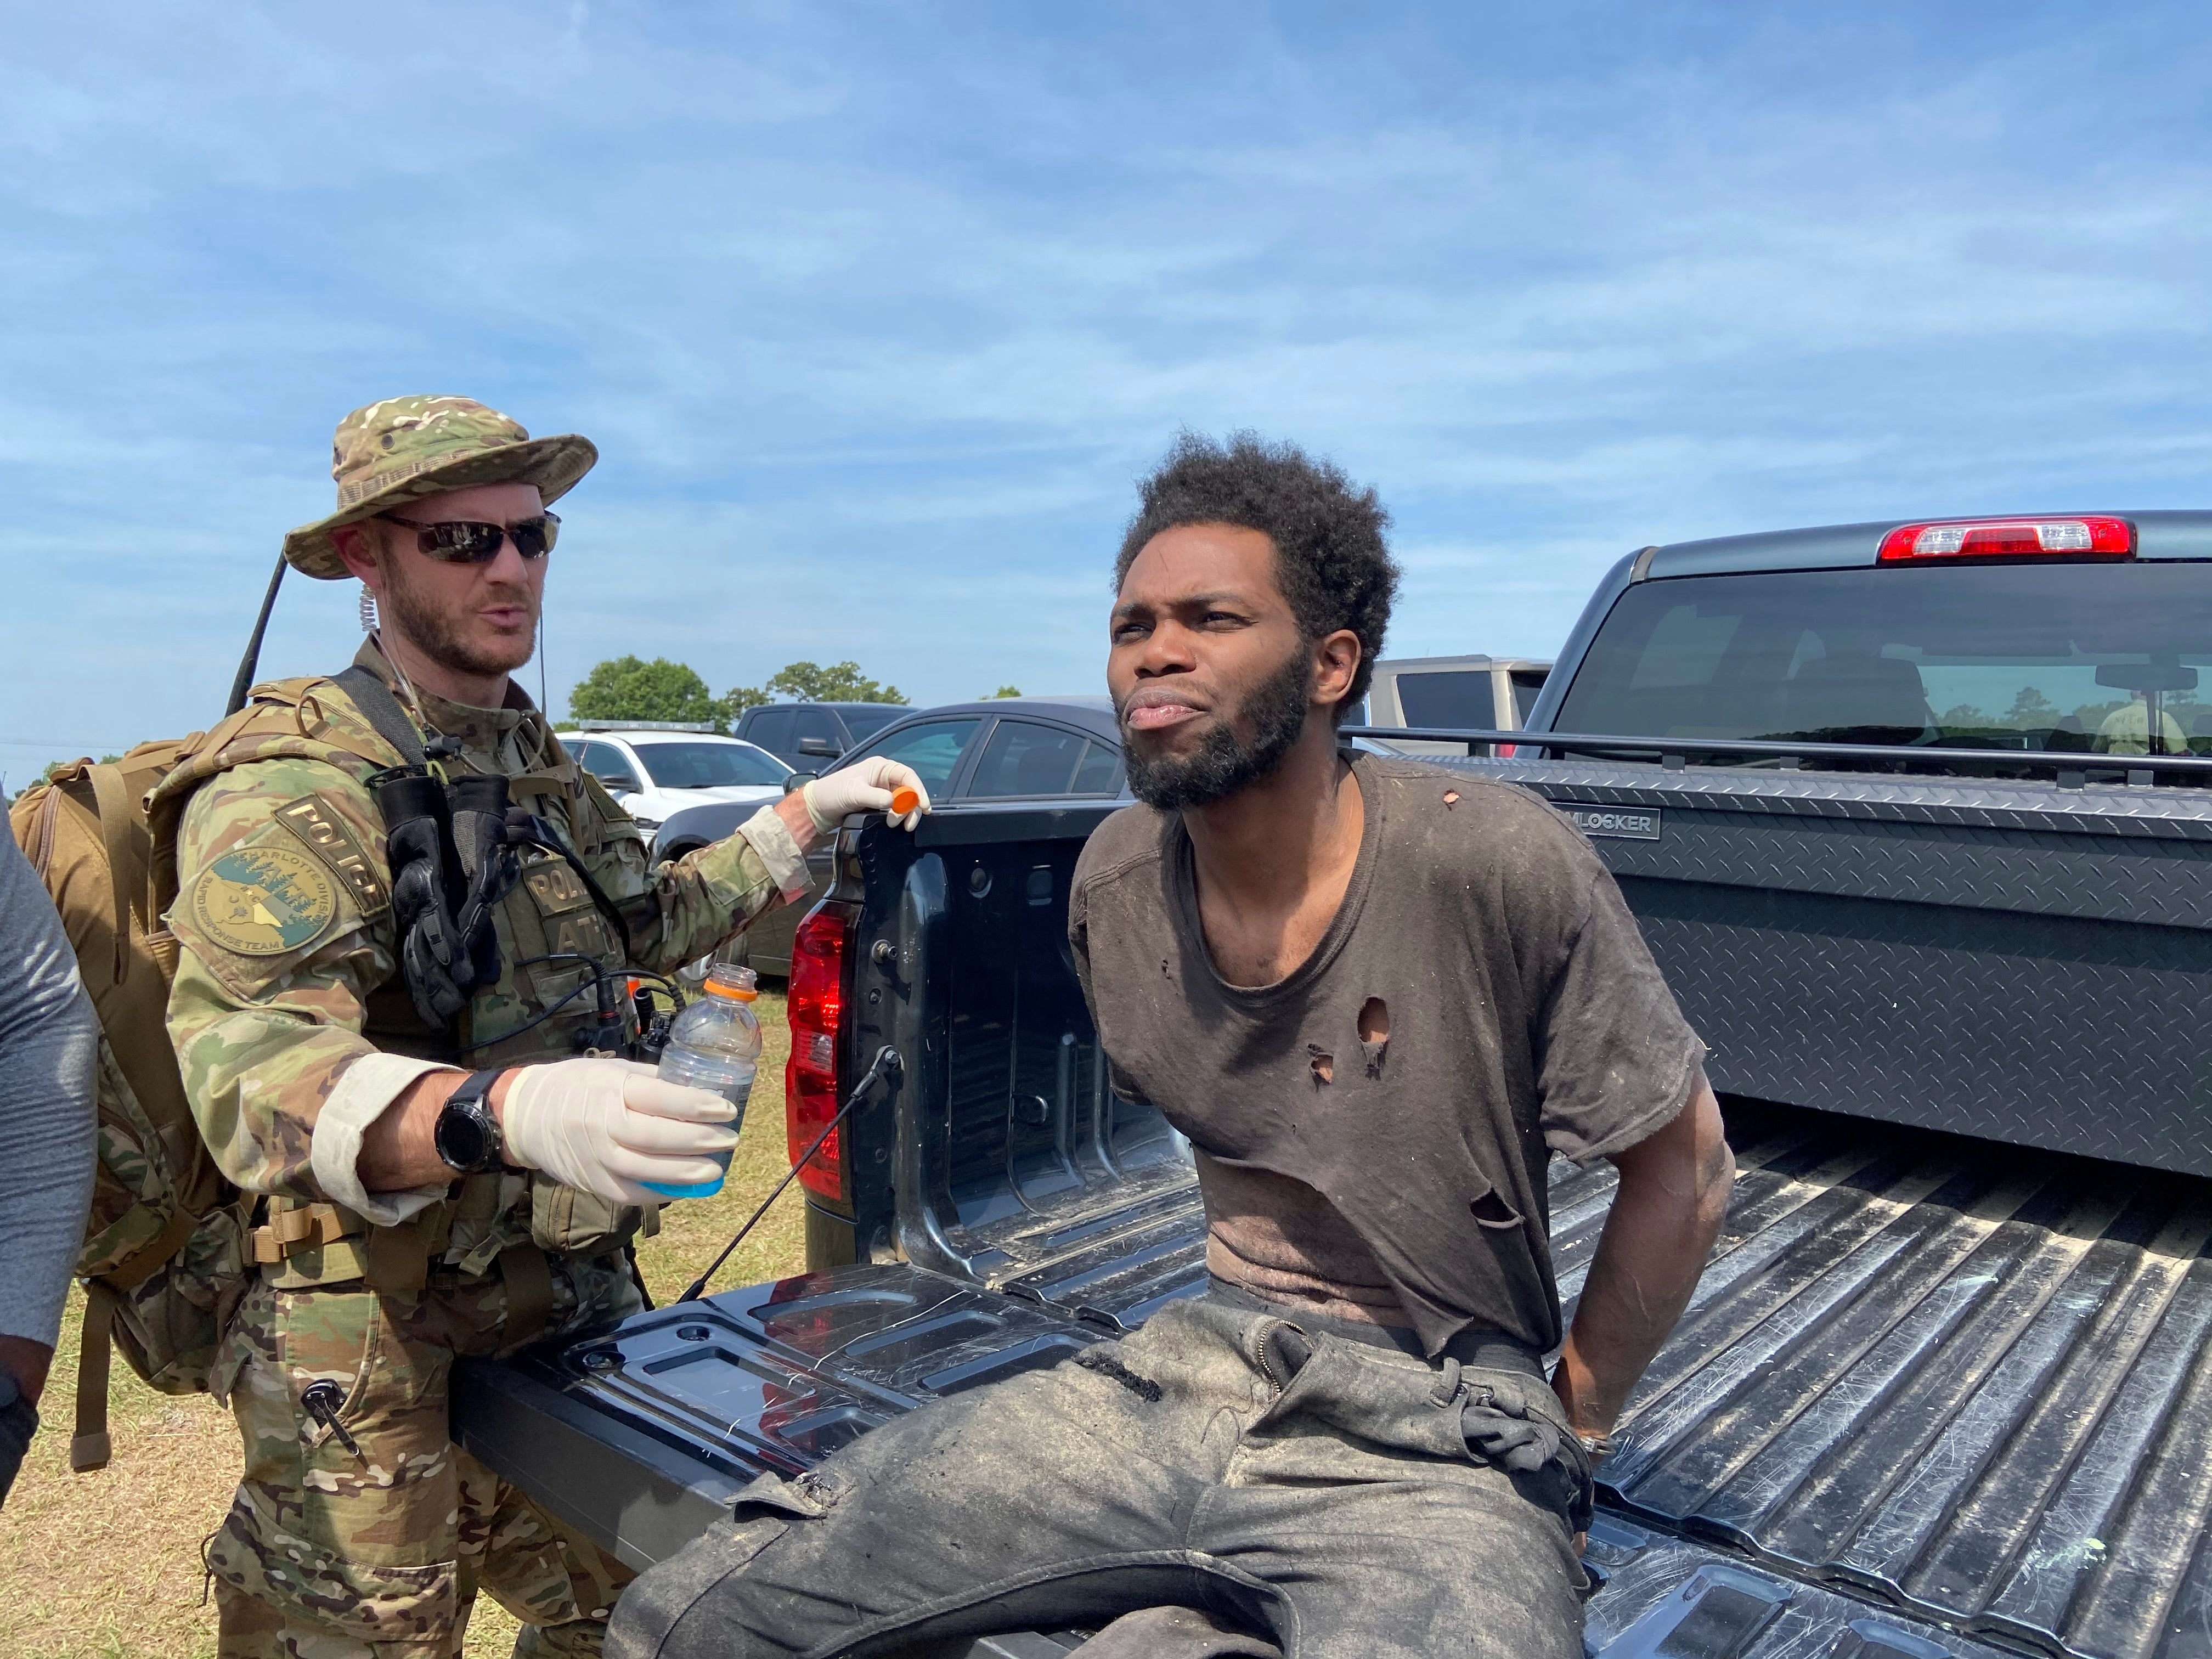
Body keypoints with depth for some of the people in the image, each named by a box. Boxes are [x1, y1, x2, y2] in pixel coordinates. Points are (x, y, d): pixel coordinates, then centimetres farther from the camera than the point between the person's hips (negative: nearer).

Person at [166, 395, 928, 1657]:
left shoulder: (539, 764, 11)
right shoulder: (299, 782, -17)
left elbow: (644, 917, 27)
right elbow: (252, 1065, -31)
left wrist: (803, 818, 22)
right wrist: (504, 1111, -49)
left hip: (579, 1306, 8)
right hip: (378, 1355, -7)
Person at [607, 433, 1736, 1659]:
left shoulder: (1499, 865, -17)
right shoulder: (1114, 882, -1)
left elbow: (1682, 1170, -5)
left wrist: (1568, 1423, 1)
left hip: (1436, 1438, -4)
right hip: (1192, 1372, 5)